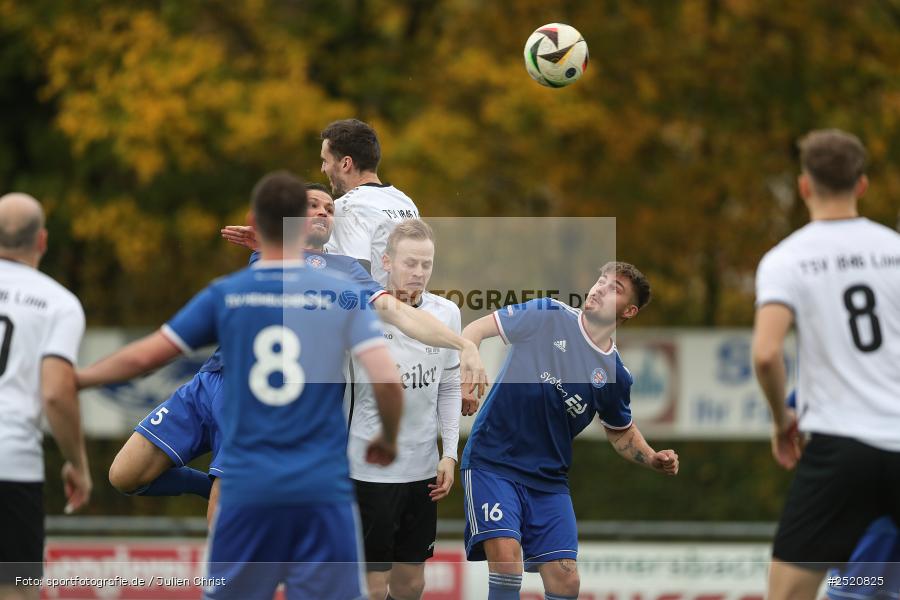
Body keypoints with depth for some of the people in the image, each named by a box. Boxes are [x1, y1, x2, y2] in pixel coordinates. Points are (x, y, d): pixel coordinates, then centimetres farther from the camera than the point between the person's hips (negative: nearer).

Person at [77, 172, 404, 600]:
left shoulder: (225, 295, 3)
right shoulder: (344, 295, -1)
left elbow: (143, 356, 6)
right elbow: (388, 379, -9)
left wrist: (78, 377, 23)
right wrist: (388, 440, 10)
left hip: (246, 489, 2)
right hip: (323, 489, -1)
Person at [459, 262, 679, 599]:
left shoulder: (615, 375, 5)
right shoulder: (546, 315, -3)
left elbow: (621, 433, 20)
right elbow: (477, 329, -3)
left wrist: (654, 460, 1)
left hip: (549, 480, 4)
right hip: (492, 461, -4)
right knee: (506, 557, -23)